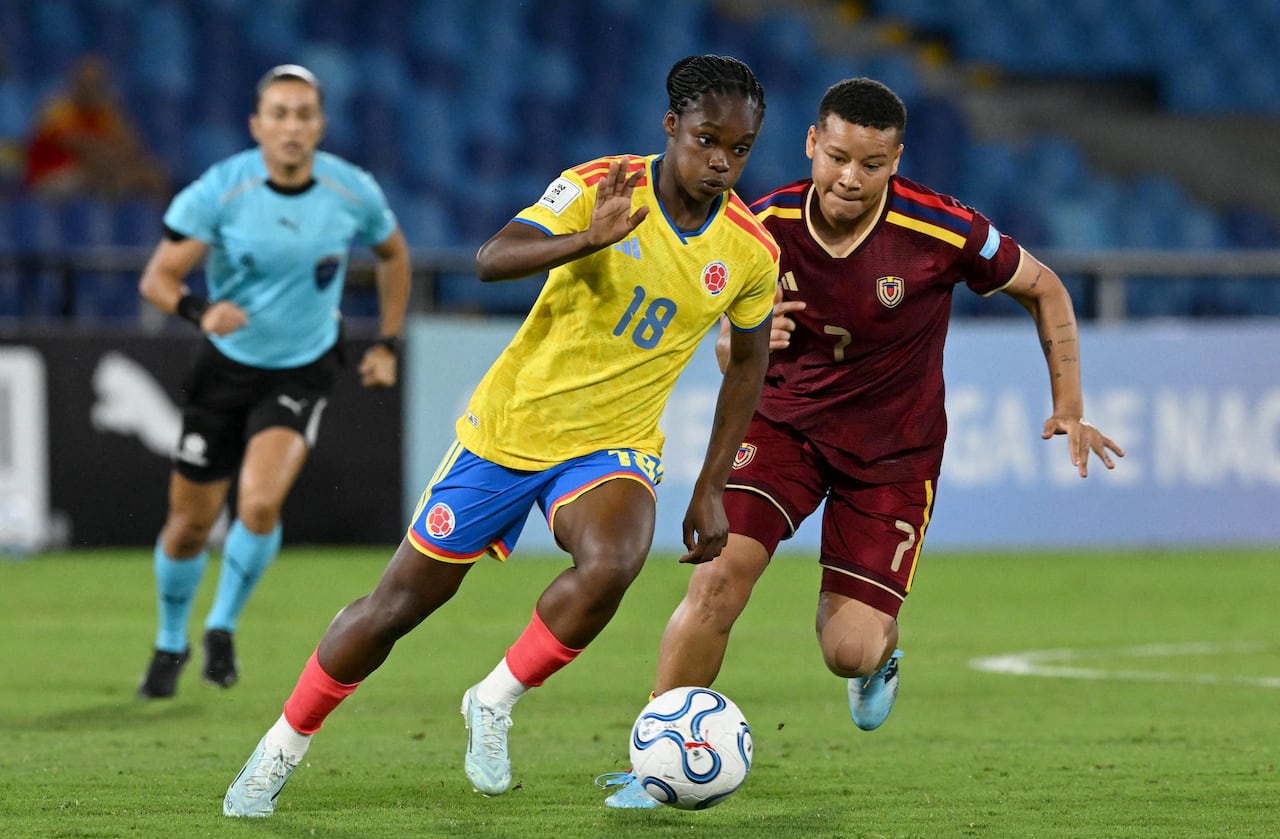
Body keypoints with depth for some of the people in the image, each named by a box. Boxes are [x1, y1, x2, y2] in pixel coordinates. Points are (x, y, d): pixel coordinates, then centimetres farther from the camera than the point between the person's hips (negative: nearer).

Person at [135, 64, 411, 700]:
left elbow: (393, 254, 11)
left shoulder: (353, 192, -11)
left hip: (303, 372, 0)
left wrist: (387, 344, 8)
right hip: (226, 367, 0)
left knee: (260, 504, -24)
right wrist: (200, 309, -36)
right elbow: (156, 278, -15)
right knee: (190, 524, 6)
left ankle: (223, 627, 3)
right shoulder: (218, 192, -17)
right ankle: (170, 643, 34)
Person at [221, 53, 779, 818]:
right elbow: (492, 260, -30)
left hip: (612, 445, 1)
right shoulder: (601, 187, -16)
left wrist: (711, 489, 8)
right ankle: (282, 751, 24)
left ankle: (495, 705, -7)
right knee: (405, 598, 3)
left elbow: (748, 361, 10)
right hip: (510, 427, -1)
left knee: (610, 564, -32)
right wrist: (586, 242, -48)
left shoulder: (752, 252, -7)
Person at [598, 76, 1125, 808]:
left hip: (893, 451, -1)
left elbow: (1044, 289, -3)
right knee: (720, 576, -22)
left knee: (849, 652, -8)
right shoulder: (767, 227, -13)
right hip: (785, 421, 1)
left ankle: (880, 652, 33)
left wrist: (1069, 407, -7)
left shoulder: (941, 231, -21)